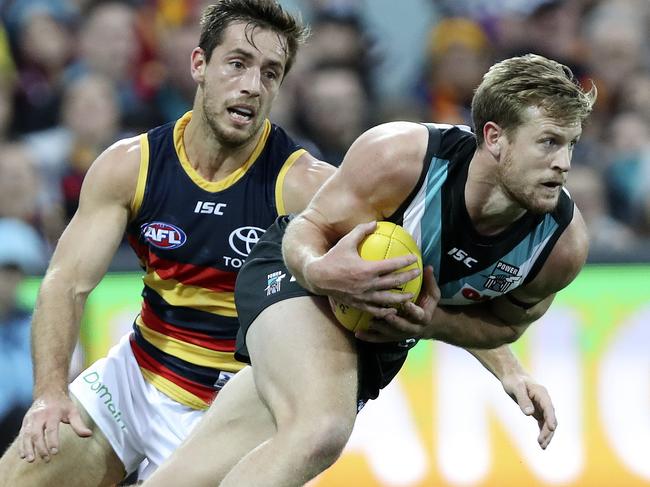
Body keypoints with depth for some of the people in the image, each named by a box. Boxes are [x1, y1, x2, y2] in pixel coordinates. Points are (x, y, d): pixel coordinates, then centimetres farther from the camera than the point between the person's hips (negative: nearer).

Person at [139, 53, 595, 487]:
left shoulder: (565, 242, -23)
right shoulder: (398, 155, -33)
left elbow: (507, 320, -1)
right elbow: (308, 229, -16)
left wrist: (433, 323, -23)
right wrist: (319, 270, -42)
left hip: (381, 339, 5)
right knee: (320, 429, -34)